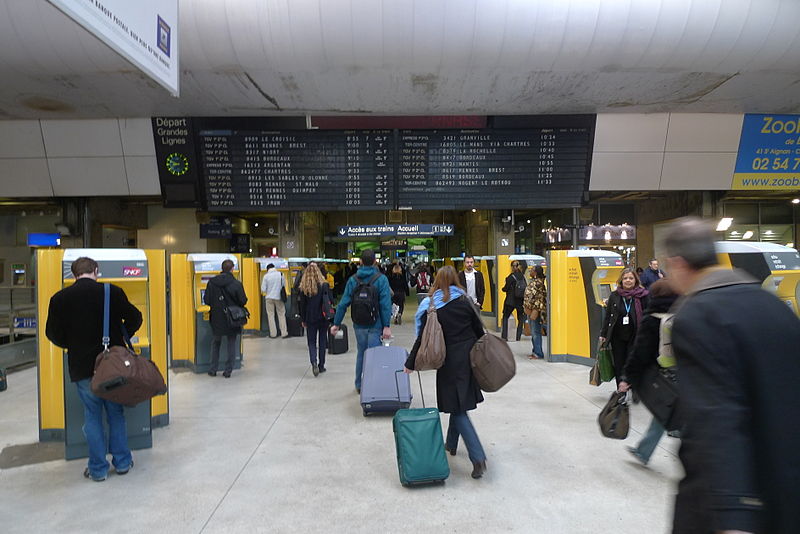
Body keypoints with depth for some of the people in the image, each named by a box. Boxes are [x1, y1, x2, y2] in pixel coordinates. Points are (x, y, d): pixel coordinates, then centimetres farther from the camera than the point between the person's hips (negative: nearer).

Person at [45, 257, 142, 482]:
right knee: (116, 414, 14)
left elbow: (53, 334, 0)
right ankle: (122, 462, 23)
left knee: (92, 416, 12)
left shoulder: (60, 298, -5)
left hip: (82, 367, 0)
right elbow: (134, 318, -3)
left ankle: (98, 468, 19)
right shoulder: (113, 292, -9)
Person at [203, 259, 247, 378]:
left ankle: (213, 369, 23)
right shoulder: (236, 284, -14)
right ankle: (228, 370, 13)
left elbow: (206, 300, -2)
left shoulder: (212, 282, -5)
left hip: (217, 319, 2)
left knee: (215, 343, 20)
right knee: (231, 344, 11)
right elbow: (243, 301, -12)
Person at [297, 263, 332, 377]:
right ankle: (321, 366, 17)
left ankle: (314, 362, -13)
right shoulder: (324, 285, -9)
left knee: (311, 342, 9)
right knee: (322, 342, 12)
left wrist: (303, 320, 9)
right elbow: (331, 300, -10)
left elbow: (302, 304, 0)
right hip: (323, 318, 0)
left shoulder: (304, 288, -5)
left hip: (310, 319, 0)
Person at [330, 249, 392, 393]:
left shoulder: (353, 280, 0)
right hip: (375, 325, -3)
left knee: (360, 353, 18)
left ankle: (359, 385, 29)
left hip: (358, 325, 4)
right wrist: (386, 326, -15)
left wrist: (336, 323, 3)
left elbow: (343, 303, -2)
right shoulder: (381, 279, -8)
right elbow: (385, 304, -15)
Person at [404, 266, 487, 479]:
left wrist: (410, 364, 3)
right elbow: (479, 331, 4)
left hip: (450, 361, -4)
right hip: (470, 357, 4)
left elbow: (422, 339, -7)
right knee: (459, 402, 19)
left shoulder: (430, 307, -8)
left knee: (457, 408, 1)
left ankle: (478, 458, -7)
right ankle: (451, 443, 35)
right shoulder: (465, 302, -1)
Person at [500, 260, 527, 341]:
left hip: (511, 301, -3)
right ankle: (518, 337, 8)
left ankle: (504, 336, 3)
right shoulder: (523, 276, 1)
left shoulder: (511, 277, -12)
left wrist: (503, 288, 11)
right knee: (520, 319, 11)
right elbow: (526, 287, 4)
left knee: (505, 317, 10)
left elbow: (506, 288, -10)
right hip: (521, 301, 4)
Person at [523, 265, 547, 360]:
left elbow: (540, 298, -19)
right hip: (530, 310, 10)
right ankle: (535, 351, 24)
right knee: (533, 332, 15)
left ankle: (539, 354, 2)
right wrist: (526, 307, 17)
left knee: (536, 332, -5)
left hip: (535, 311, -10)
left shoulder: (539, 283, -16)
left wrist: (535, 311, -20)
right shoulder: (532, 281, 14)